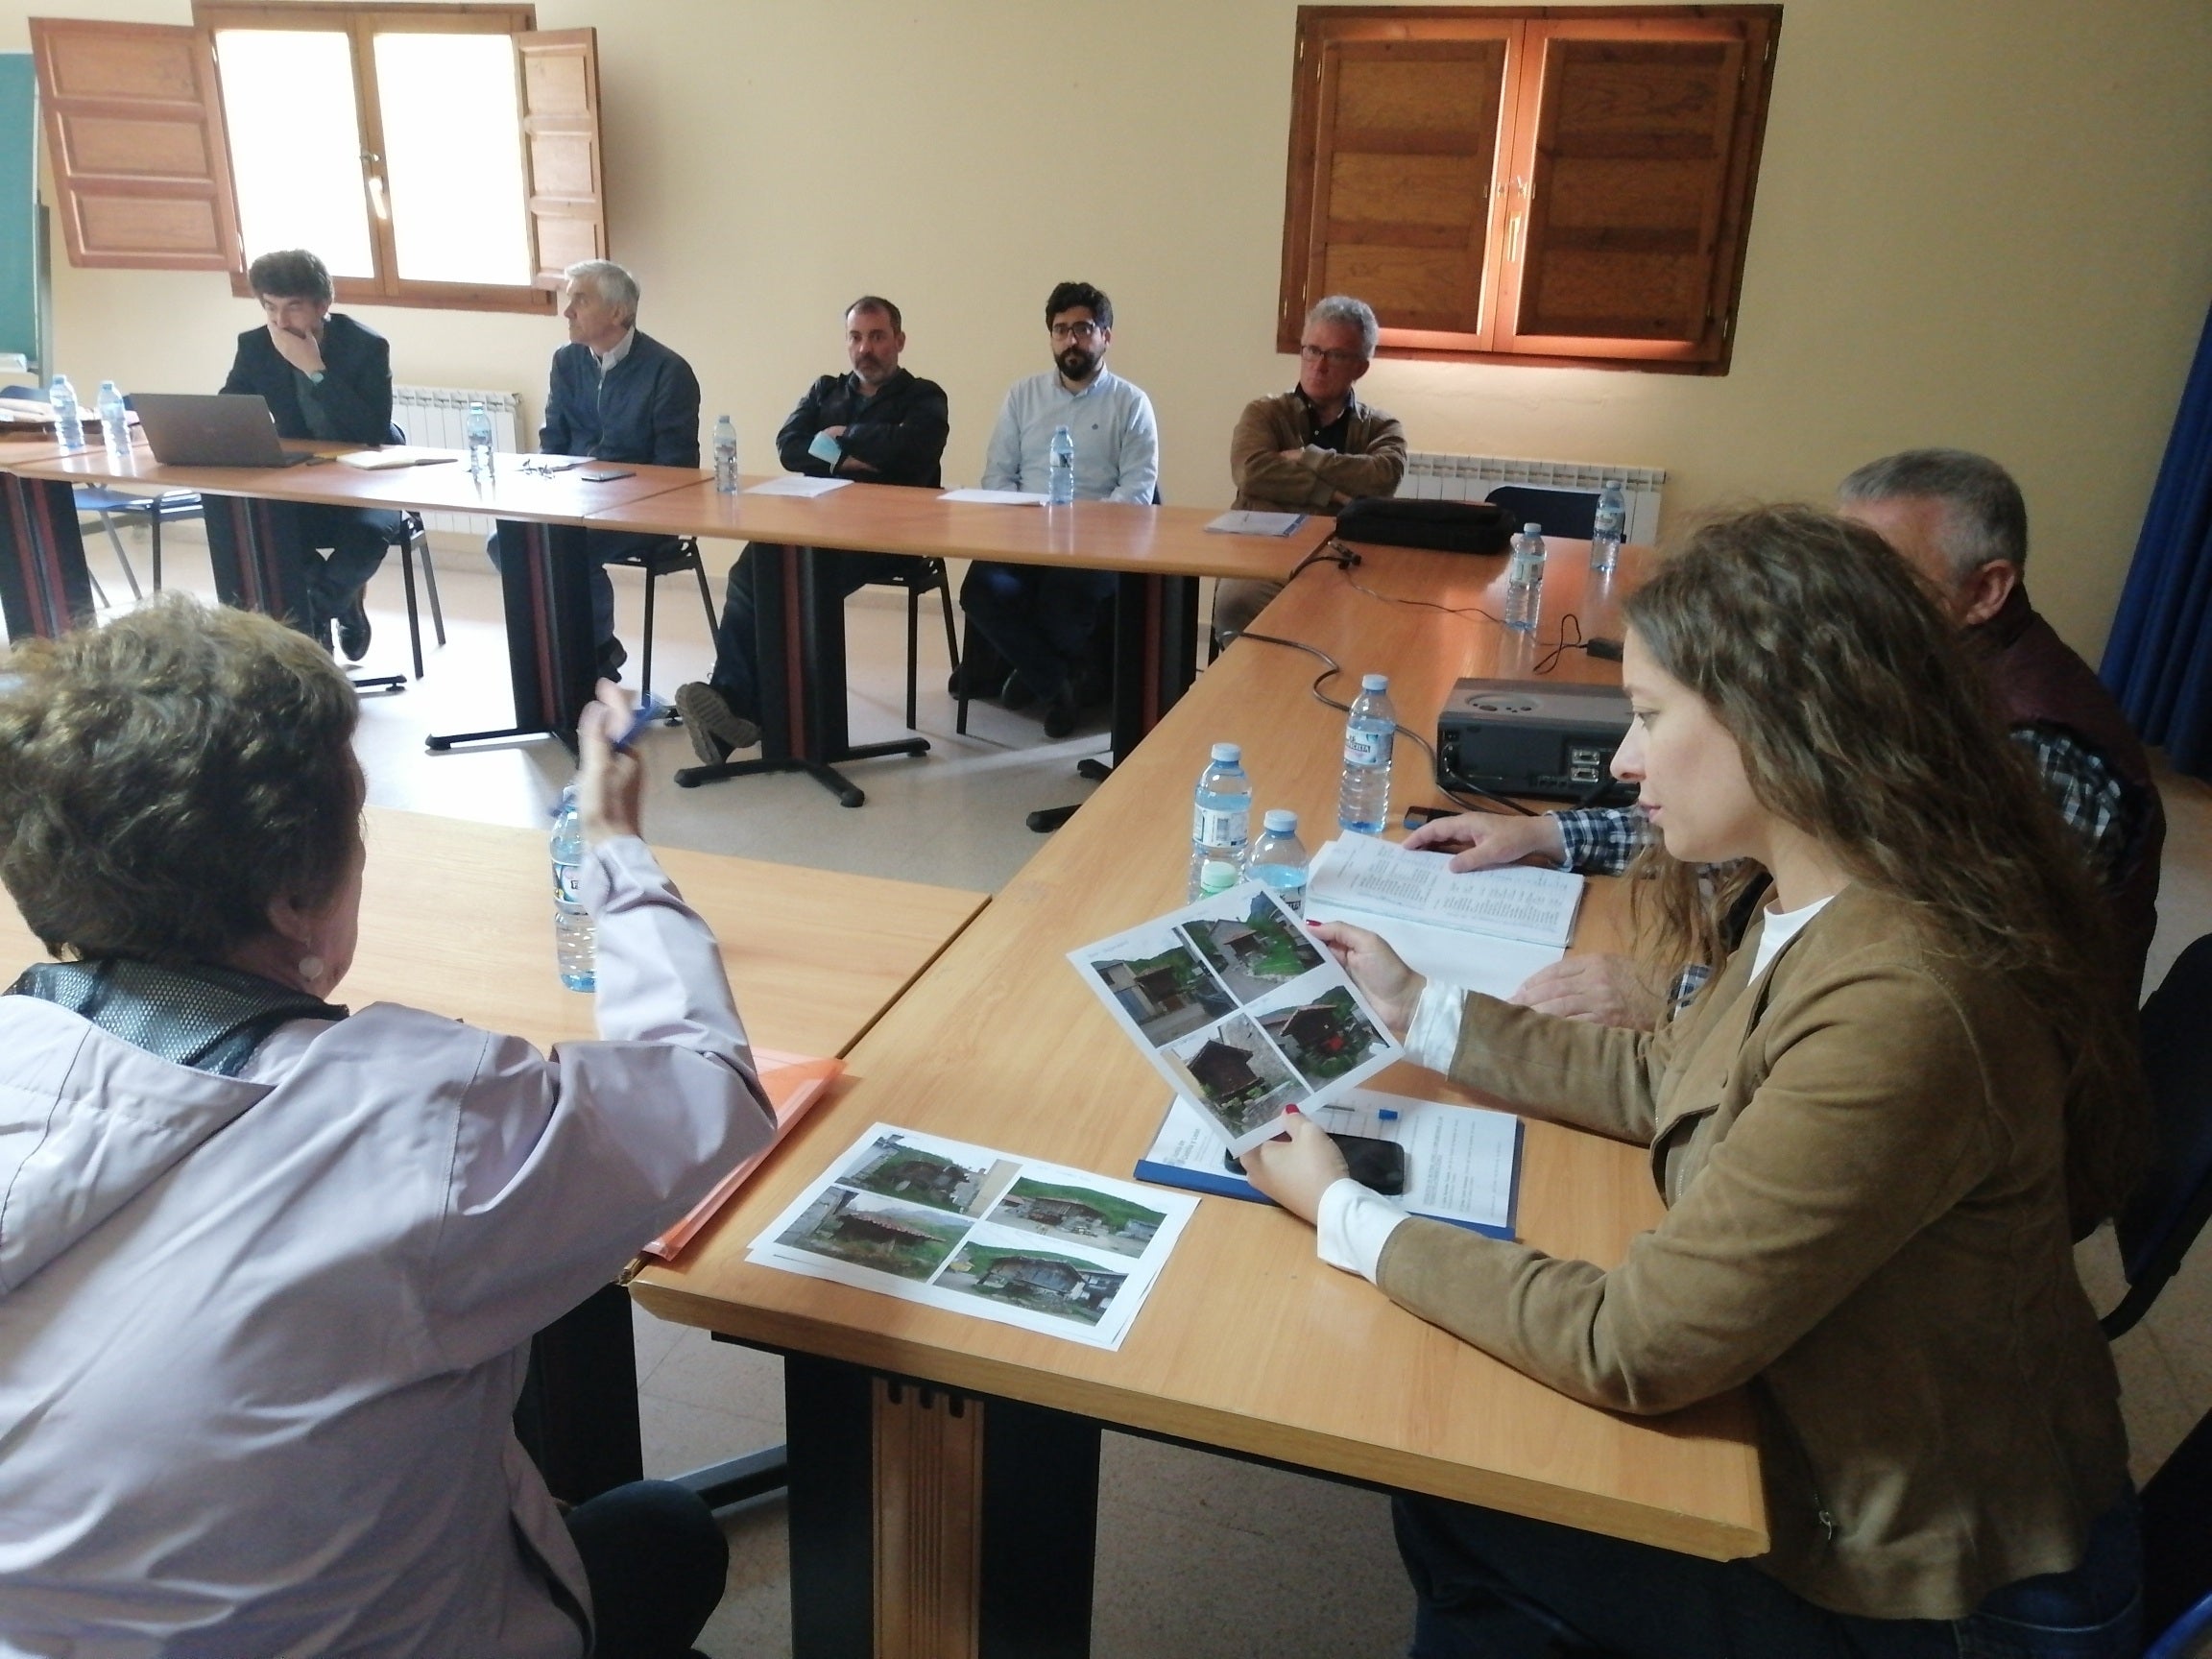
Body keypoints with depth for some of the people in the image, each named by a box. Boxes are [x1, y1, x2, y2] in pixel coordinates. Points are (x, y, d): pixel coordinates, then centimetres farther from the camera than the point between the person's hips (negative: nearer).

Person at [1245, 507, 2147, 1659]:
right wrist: (1417, 1012, 5)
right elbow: (1665, 1083, 9)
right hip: (1862, 1477, 7)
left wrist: (1343, 1213, -18)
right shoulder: (1832, 915, -7)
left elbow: (1628, 1349, -28)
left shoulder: (1896, 1012, -35)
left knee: (1463, 1513, 6)